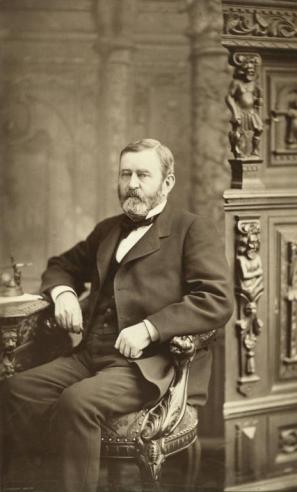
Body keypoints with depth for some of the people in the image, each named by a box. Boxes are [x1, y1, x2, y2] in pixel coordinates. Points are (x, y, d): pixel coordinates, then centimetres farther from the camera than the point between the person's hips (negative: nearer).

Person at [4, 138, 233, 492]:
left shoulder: (193, 230, 1)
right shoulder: (108, 230, 21)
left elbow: (216, 301, -10)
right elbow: (62, 266, 34)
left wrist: (149, 328, -19)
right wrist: (63, 292, 8)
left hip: (148, 364, -6)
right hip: (91, 355, 7)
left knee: (77, 400, -32)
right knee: (18, 387, -17)